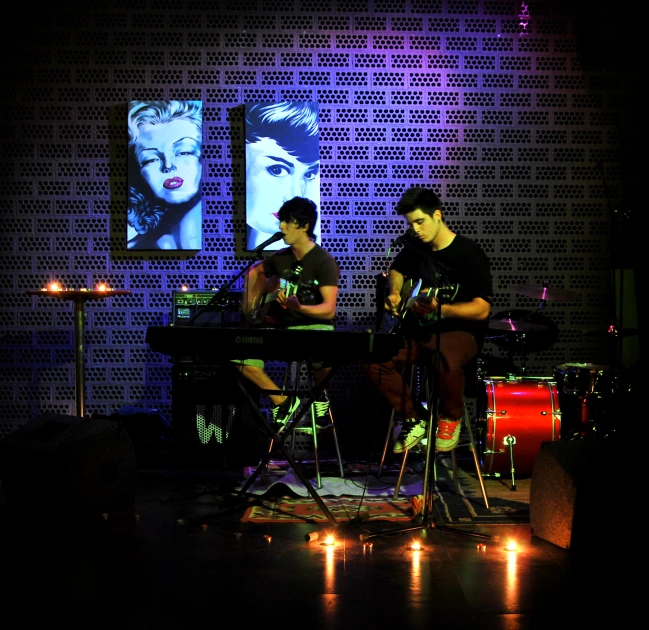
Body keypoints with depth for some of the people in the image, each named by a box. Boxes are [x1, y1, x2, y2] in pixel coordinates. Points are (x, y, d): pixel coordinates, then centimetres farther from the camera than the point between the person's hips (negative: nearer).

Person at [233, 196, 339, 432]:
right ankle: (282, 400, 0)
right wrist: (248, 303, 16)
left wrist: (298, 308, -38)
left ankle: (320, 395, -5)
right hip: (283, 327, 6)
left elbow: (329, 309, -22)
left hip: (314, 327, -6)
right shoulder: (281, 257, 7)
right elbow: (254, 271, 29)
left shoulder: (324, 261, -12)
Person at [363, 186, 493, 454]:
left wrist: (440, 309, -36)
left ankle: (451, 417, -9)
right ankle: (415, 418, 0)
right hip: (418, 331, 6)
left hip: (459, 331, -6)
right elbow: (396, 269, 30)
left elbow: (482, 309, -21)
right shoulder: (415, 247, 6)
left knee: (445, 359, -41)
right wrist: (394, 293, 7)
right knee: (373, 359, -18)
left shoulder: (469, 254, -14)